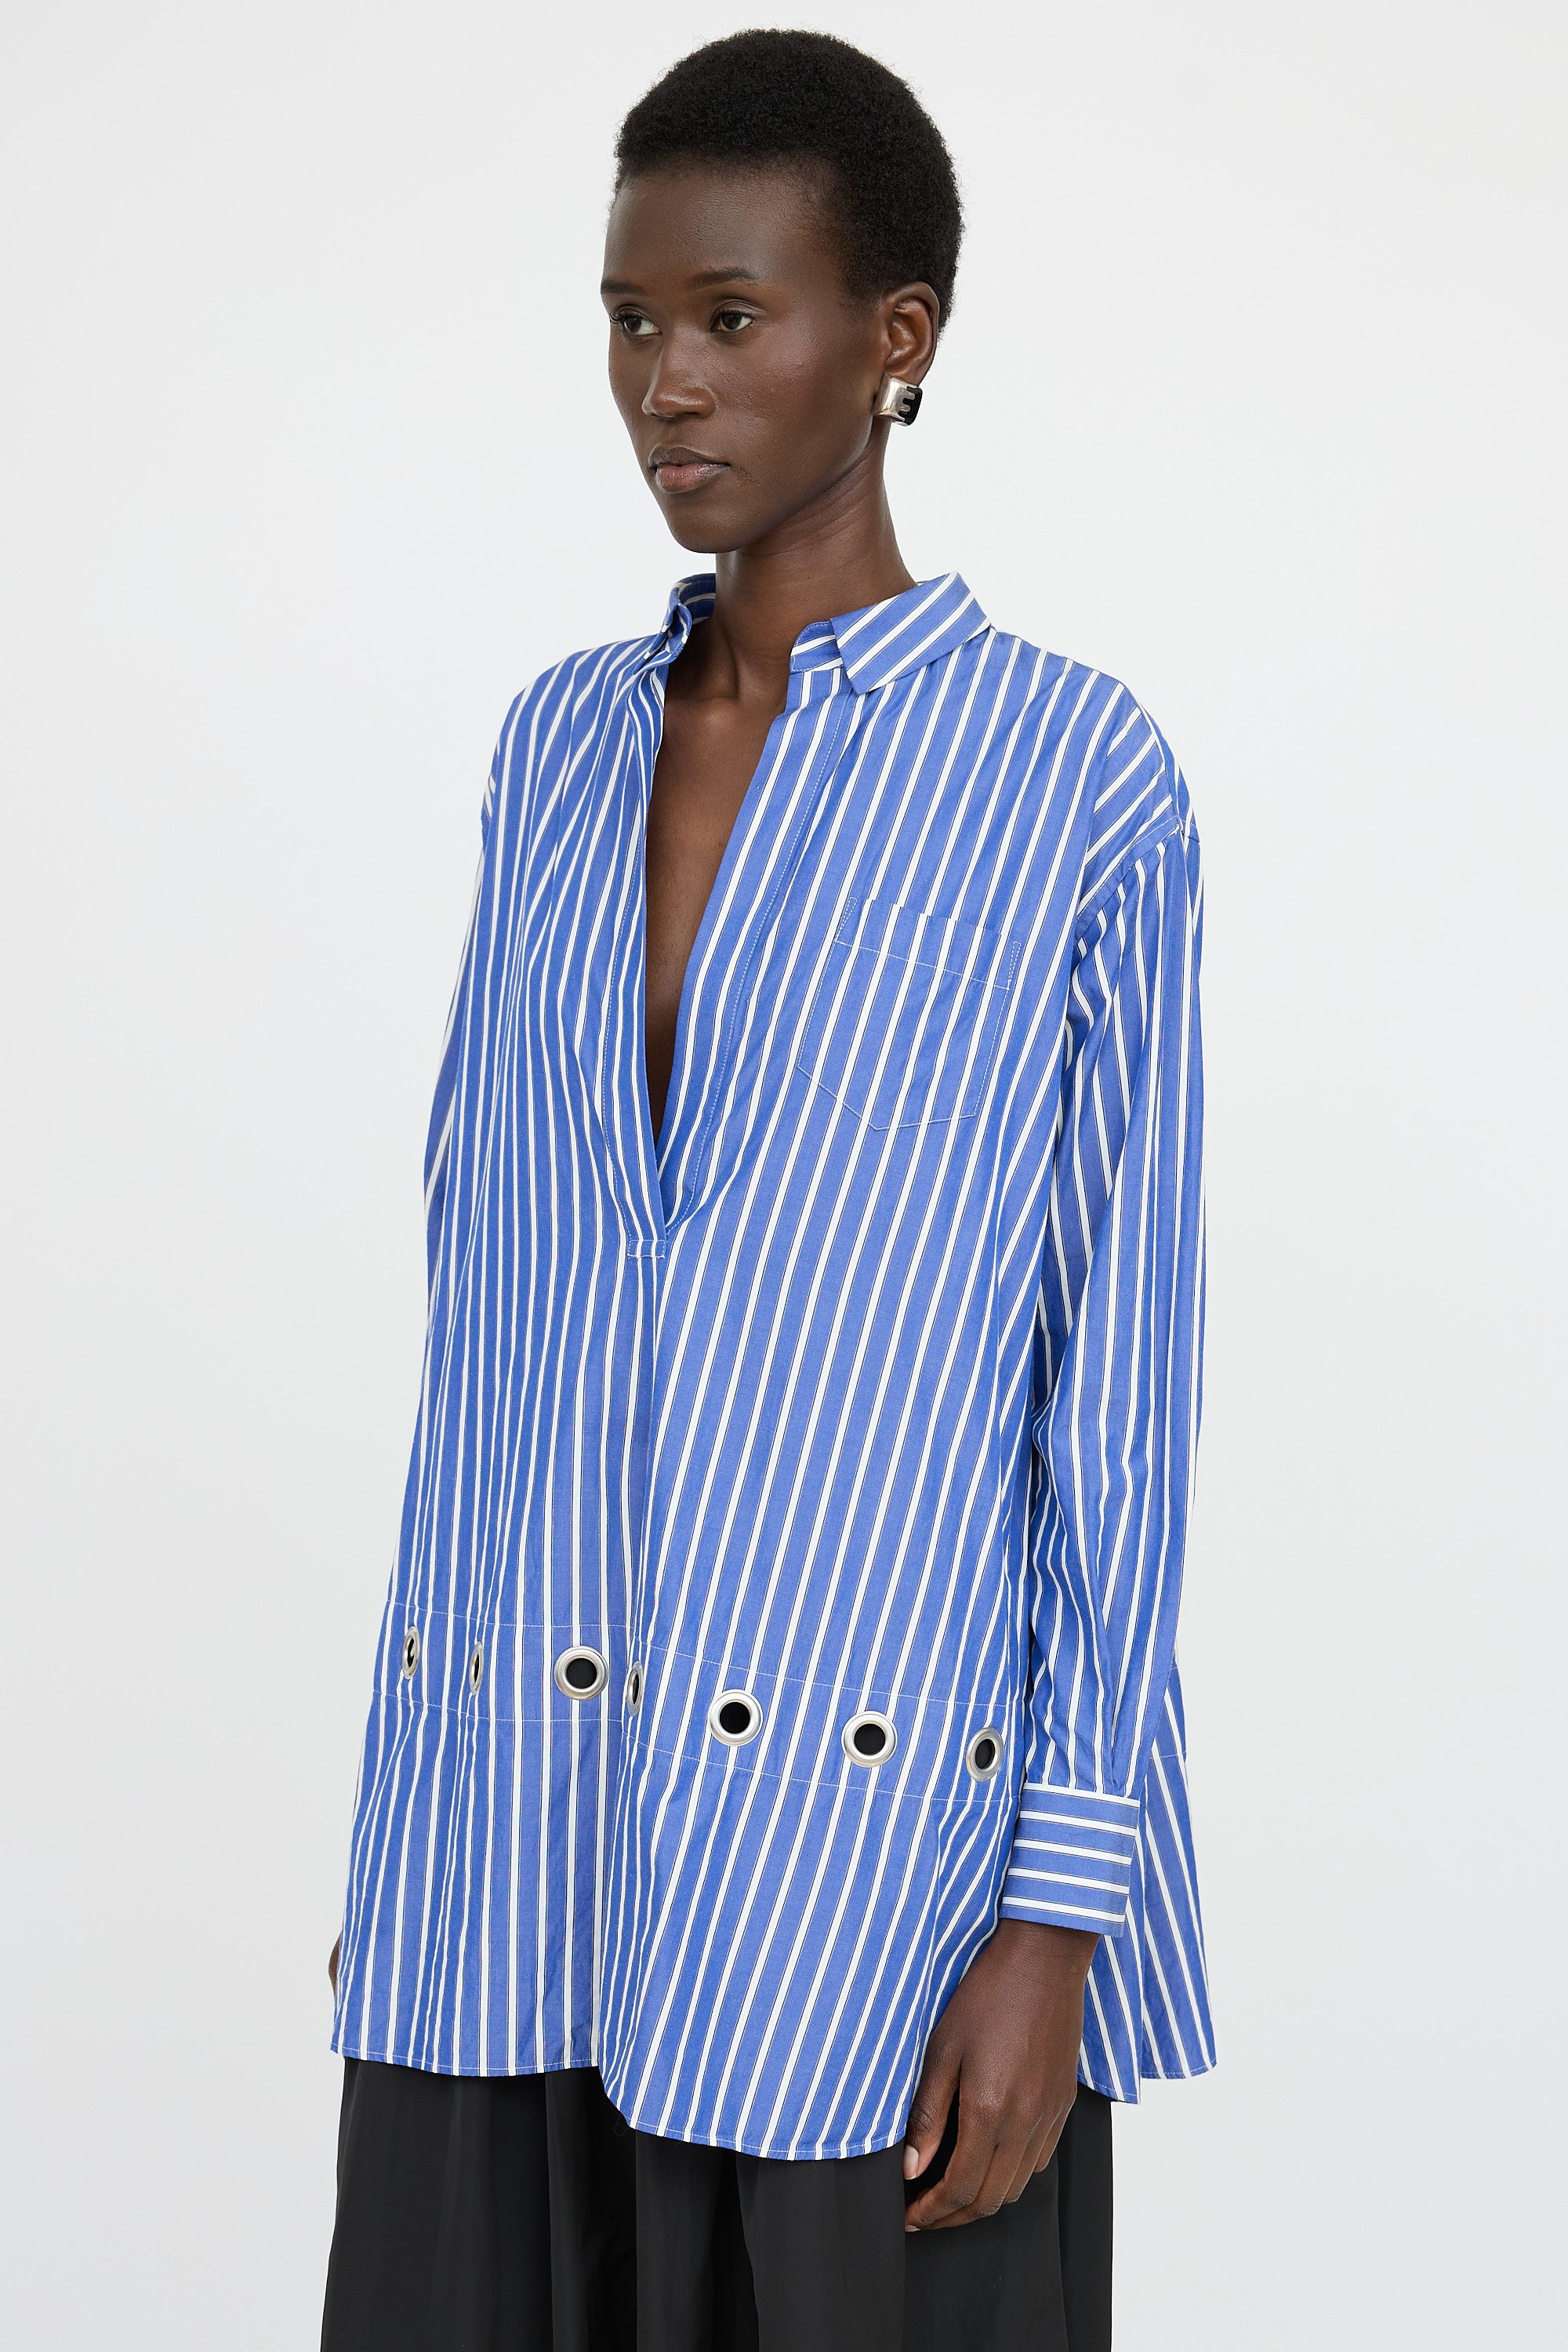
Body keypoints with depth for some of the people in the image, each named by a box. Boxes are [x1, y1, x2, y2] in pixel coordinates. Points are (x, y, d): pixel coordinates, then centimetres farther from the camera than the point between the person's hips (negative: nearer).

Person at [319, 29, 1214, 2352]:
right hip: (508, 1832, 4)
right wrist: (404, 1799, 13)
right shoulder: (562, 748, 8)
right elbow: (484, 1279, 12)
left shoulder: (1076, 783, -6)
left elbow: (1124, 1361, -6)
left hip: (868, 1833, -4)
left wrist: (1062, 1912, -10)